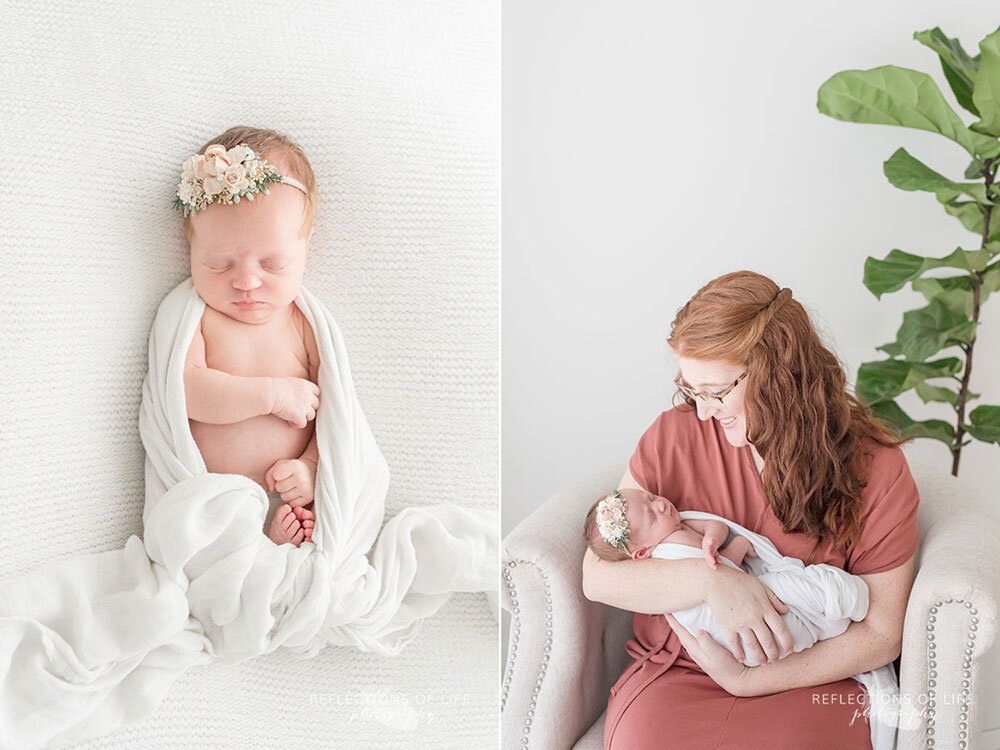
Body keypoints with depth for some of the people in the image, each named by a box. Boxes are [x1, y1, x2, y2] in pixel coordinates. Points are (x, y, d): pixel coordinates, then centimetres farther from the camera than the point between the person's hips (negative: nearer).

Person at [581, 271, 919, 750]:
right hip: (674, 670, 1)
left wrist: (747, 679, -14)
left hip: (809, 682, 0)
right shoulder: (675, 435, -2)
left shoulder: (874, 466, -4)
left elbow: (882, 634, -4)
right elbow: (597, 576, -5)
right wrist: (709, 579, -22)